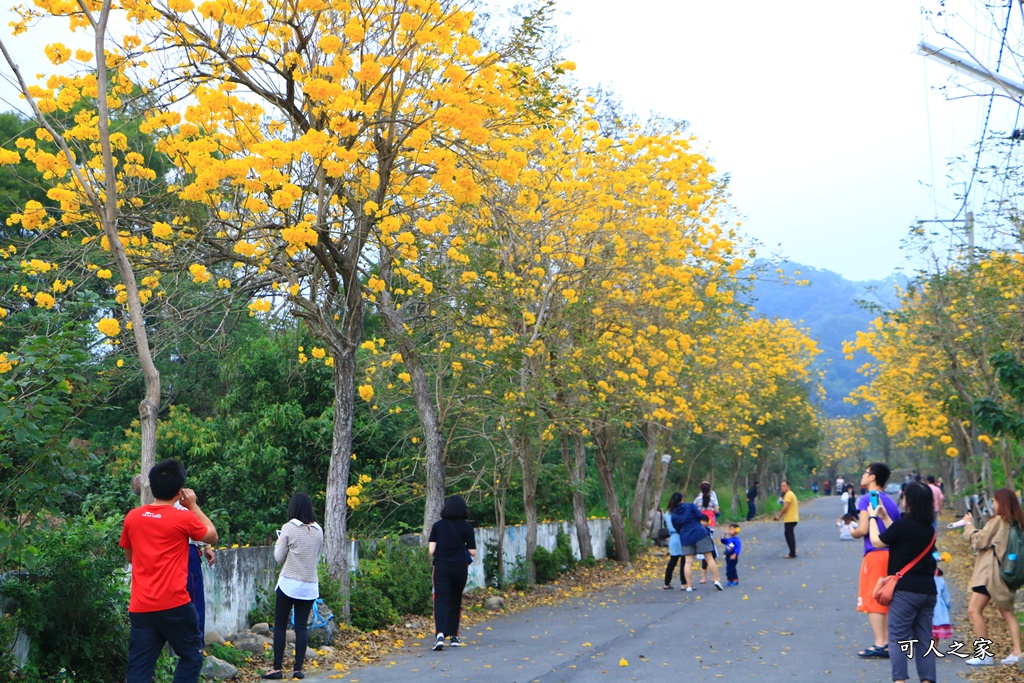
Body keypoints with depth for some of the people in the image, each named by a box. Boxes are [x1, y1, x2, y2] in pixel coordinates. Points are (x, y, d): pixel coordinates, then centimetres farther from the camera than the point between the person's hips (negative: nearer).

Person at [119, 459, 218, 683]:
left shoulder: (132, 517, 6)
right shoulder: (184, 518, -8)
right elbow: (212, 535, 10)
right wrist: (193, 506, 15)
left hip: (140, 606, 5)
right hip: (174, 604, -5)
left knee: (139, 665, 6)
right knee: (191, 656, 11)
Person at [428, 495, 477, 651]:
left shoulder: (438, 526, 1)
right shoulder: (466, 527, -1)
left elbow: (431, 551, -3)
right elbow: (472, 552, -2)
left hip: (441, 567, -1)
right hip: (460, 567, 1)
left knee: (441, 601, -6)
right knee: (455, 601, 15)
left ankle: (440, 634, -26)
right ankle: (453, 636, 20)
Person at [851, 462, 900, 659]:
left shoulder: (866, 499, -7)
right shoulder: (890, 501, 17)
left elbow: (863, 529, -15)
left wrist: (853, 532, 5)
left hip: (875, 553, -8)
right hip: (892, 554, 8)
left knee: (872, 599, -4)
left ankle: (880, 644, -8)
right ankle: (888, 643, 10)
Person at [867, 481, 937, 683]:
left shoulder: (903, 524, -14)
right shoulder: (928, 528, 9)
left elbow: (877, 541, -3)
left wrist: (873, 517, 12)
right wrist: (885, 517, 25)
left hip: (906, 590, -7)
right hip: (928, 590, 7)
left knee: (898, 638, -2)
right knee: (924, 640, 10)